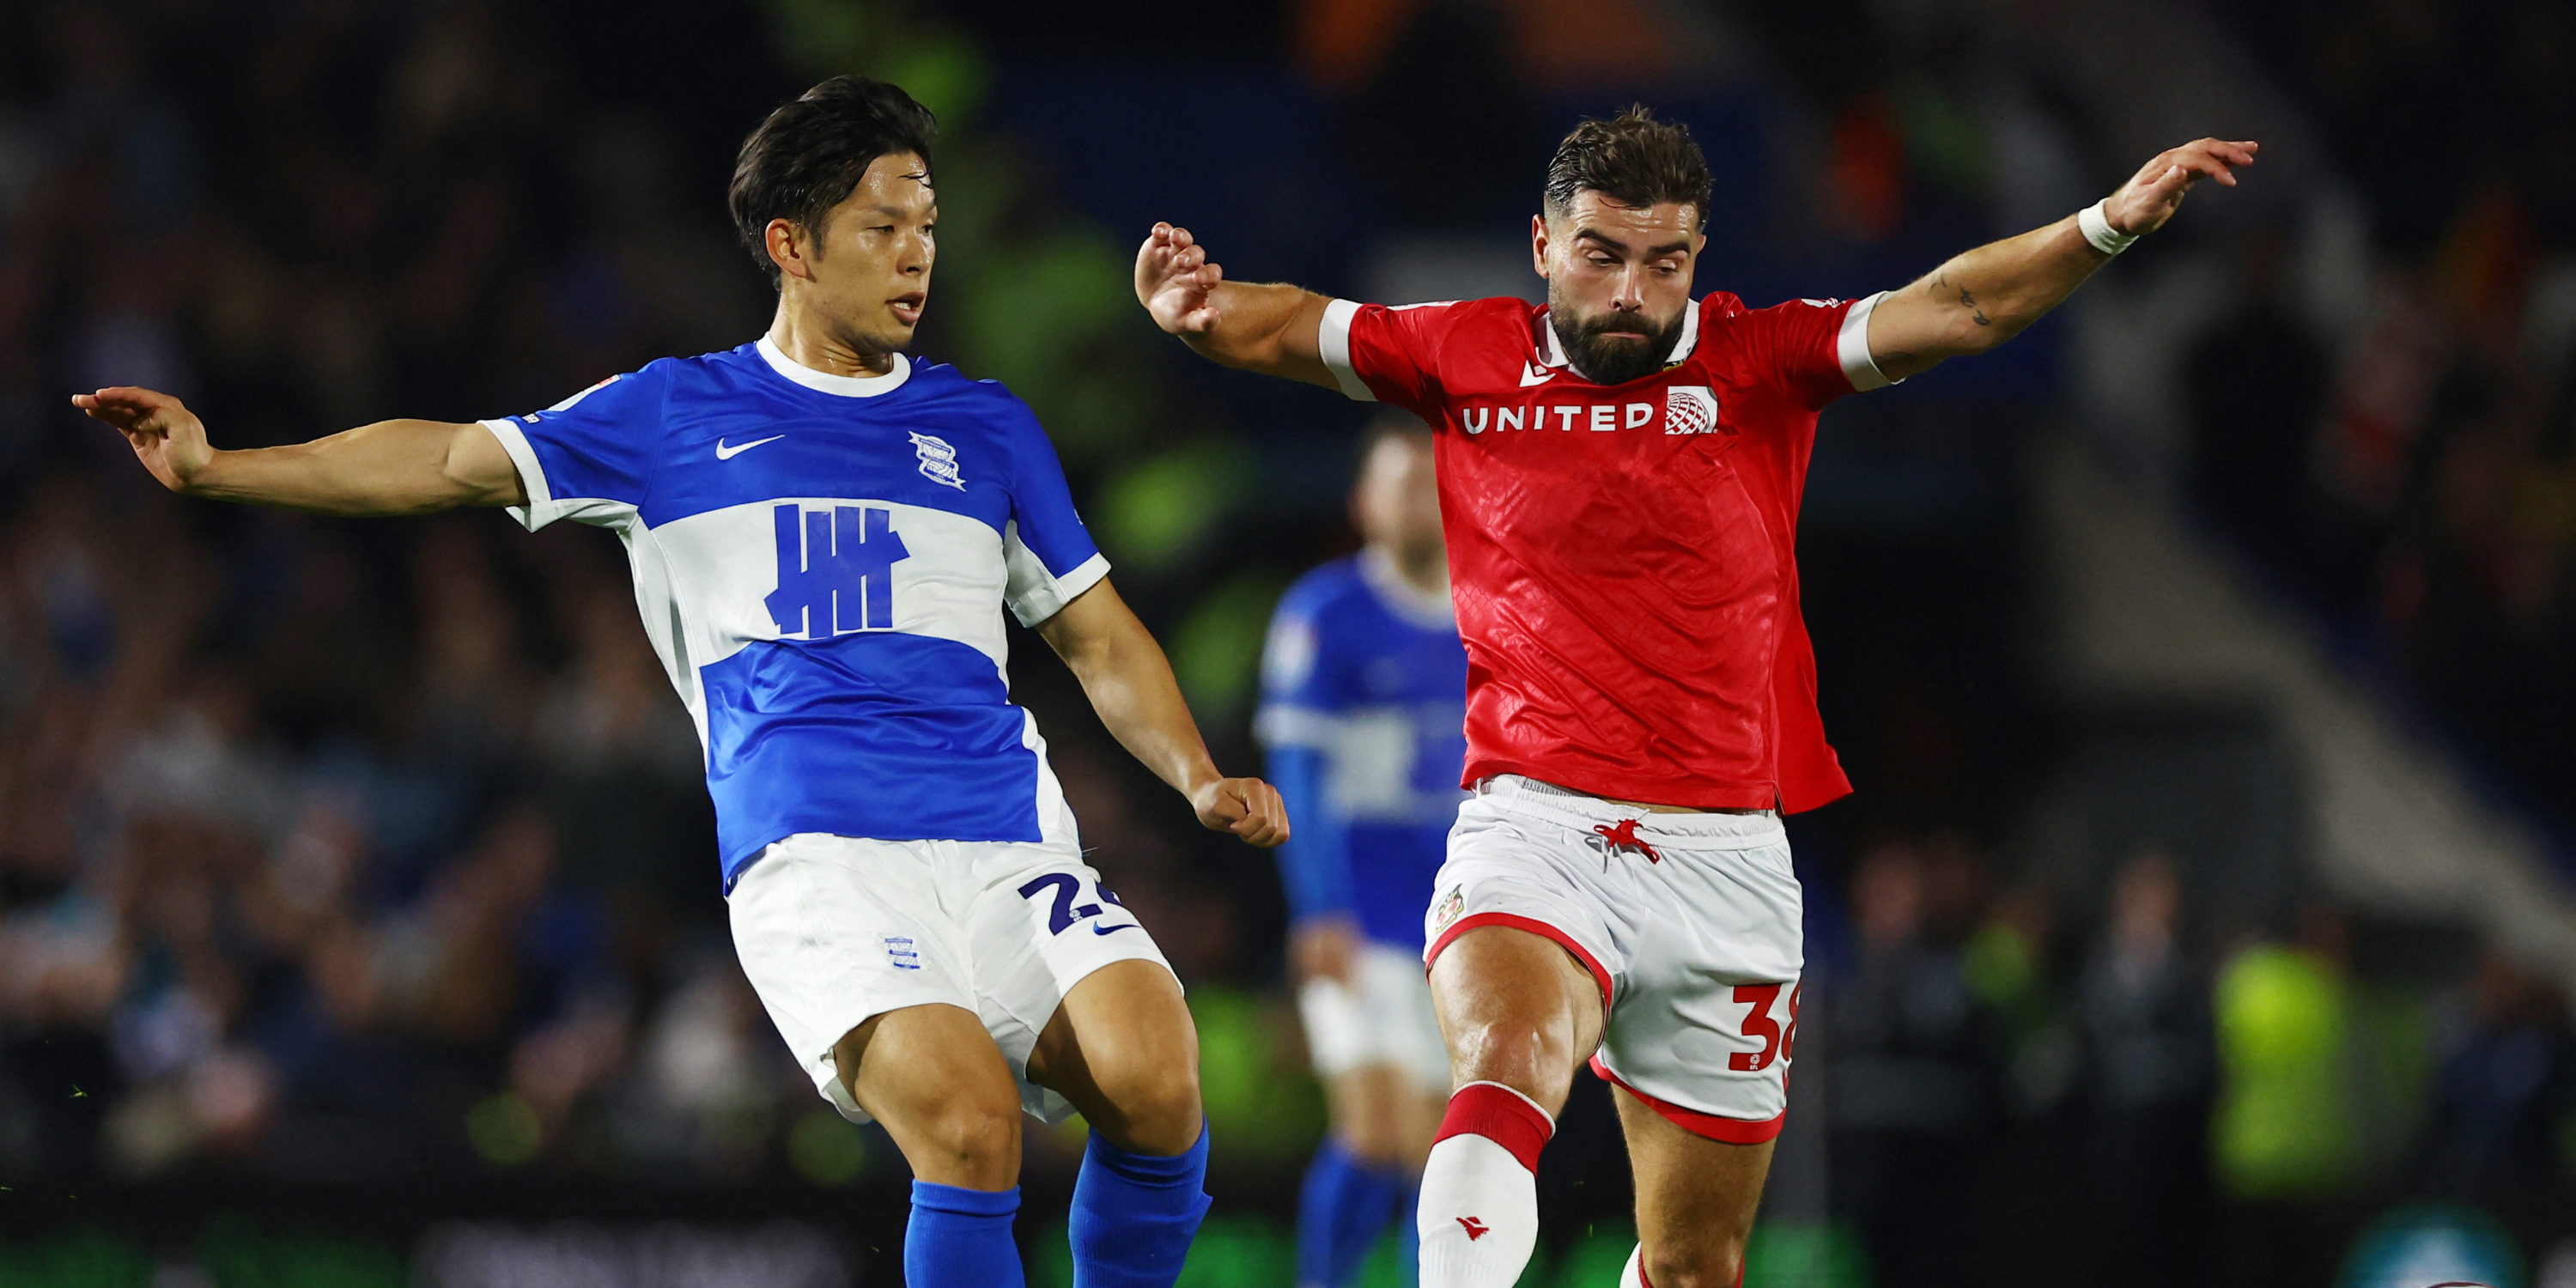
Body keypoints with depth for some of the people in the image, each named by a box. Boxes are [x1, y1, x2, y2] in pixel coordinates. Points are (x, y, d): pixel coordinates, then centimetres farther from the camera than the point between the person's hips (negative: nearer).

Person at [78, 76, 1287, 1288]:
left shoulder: (985, 427, 22)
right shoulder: (676, 413, 16)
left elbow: (1100, 641, 25)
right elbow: (454, 462, 13)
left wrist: (1200, 776, 8)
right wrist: (216, 467, 4)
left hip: (1005, 842, 3)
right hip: (812, 855, -3)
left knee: (1155, 1078, -26)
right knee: (967, 1120, -30)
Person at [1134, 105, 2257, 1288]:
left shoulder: (1755, 361, 4)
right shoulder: (1468, 356, 7)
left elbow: (1950, 311, -4)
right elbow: (1287, 329, 14)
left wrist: (2109, 226, -19)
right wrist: (1199, 307, -9)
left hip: (1724, 863, 2)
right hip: (1533, 826, -2)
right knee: (1508, 1058, -34)